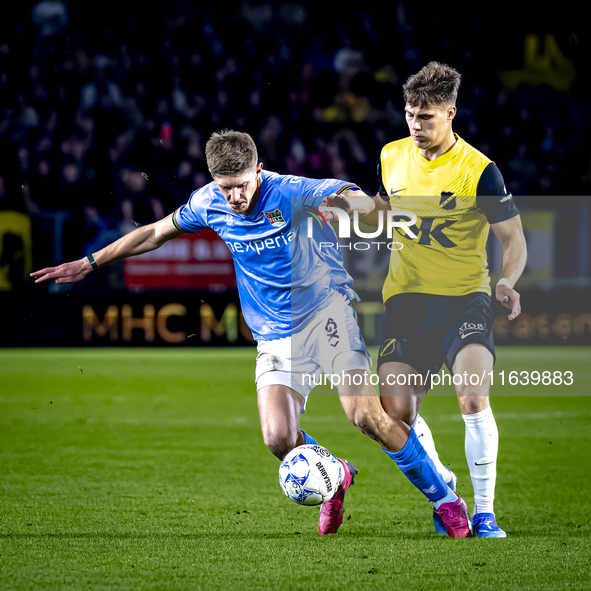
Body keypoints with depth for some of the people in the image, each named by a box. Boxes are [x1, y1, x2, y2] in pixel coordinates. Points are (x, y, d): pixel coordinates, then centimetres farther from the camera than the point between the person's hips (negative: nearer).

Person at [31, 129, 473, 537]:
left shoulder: (290, 193, -14)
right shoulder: (208, 204, 1)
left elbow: (347, 194, -23)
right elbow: (155, 233, 16)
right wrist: (89, 263, 21)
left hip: (327, 310, -4)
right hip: (275, 336, 4)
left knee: (366, 415, -21)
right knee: (279, 439, -17)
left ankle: (443, 498, -3)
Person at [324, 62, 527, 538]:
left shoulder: (479, 170, -10)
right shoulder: (392, 156, 5)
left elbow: (514, 238, -6)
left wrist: (507, 281, -25)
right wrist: (350, 206, 5)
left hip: (465, 298, -4)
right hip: (406, 298, 4)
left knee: (474, 397, -25)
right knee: (396, 411, -8)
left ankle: (485, 512, -10)